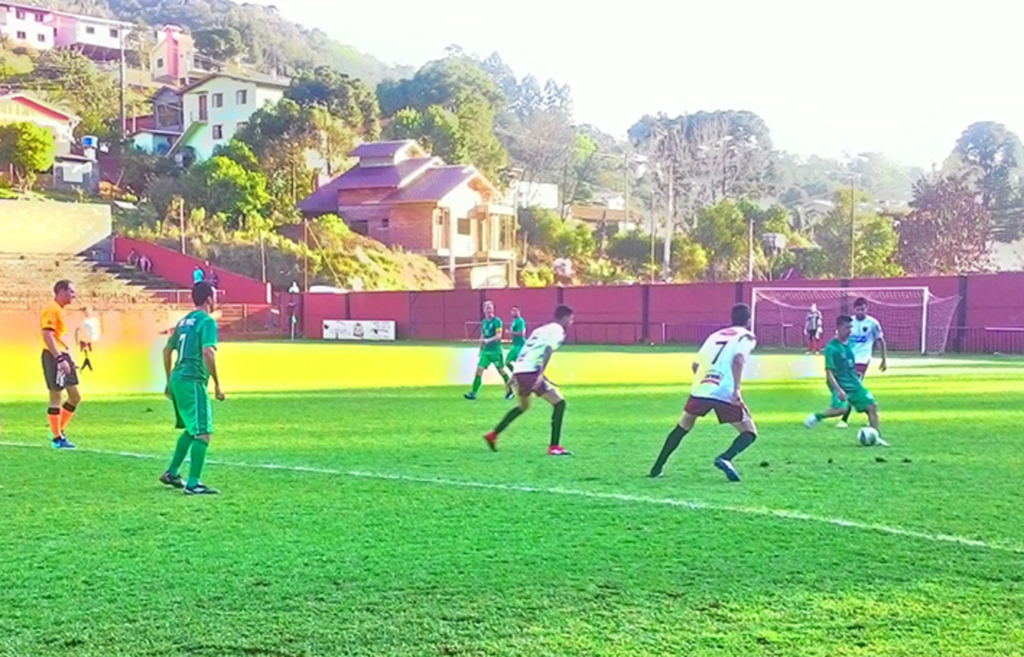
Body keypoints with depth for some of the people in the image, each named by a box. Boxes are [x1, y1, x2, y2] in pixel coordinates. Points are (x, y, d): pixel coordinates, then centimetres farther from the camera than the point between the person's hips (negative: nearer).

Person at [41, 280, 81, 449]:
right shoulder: (52, 309, -12)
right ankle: (57, 437, 2)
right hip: (54, 357, -10)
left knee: (75, 397, 11)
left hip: (63, 356, 10)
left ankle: (59, 431, 19)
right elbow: (47, 335, -21)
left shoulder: (59, 310, 18)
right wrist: (60, 359, -26)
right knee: (57, 396, -4)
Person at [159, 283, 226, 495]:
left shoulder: (185, 321, 18)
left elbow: (167, 350, 23)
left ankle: (171, 473, 29)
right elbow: (207, 353, -19)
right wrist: (217, 385, -15)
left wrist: (169, 381, 29)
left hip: (177, 380, 9)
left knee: (191, 429, 24)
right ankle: (193, 484, -11)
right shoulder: (207, 321, -8)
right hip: (192, 382, -9)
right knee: (203, 433, -8)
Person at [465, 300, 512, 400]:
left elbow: (498, 336, -18)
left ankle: (510, 390, 24)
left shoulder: (497, 321, -9)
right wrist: (480, 350, 21)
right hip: (485, 351, 5)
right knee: (479, 370, -7)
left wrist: (488, 340, -32)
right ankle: (473, 393, -10)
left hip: (495, 350, -5)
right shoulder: (483, 322, 10)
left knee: (501, 371, 6)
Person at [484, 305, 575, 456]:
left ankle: (493, 435, 36)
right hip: (530, 372, -9)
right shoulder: (558, 330, -2)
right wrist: (541, 375, -27)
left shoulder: (542, 329, 25)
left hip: (519, 370, 9)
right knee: (559, 403, -5)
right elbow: (547, 352, -17)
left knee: (523, 406, 31)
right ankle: (554, 447, -10)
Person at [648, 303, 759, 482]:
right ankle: (725, 458, -19)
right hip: (725, 393, -5)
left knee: (682, 428, 24)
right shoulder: (746, 337, 7)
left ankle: (657, 468, 22)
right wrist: (736, 388, -21)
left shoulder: (716, 335, 23)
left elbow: (696, 364, 21)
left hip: (700, 390, 5)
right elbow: (738, 360, -14)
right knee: (750, 433, 8)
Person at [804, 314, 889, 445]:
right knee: (842, 408, -31)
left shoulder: (849, 344, 8)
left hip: (854, 384, 8)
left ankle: (877, 437, 13)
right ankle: (816, 417, -6)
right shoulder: (832, 348, -14)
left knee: (872, 406, 2)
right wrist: (838, 390, -27)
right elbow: (829, 372, -19)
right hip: (840, 385, -8)